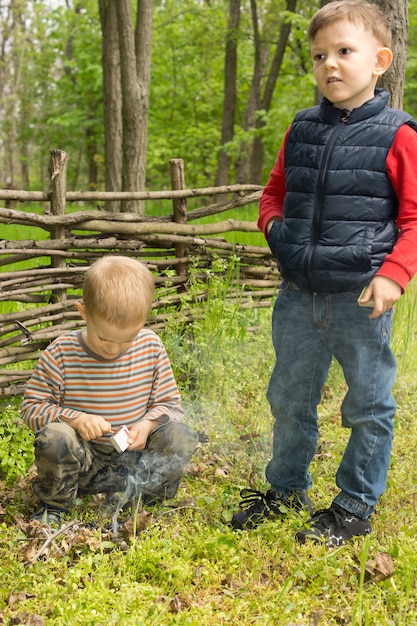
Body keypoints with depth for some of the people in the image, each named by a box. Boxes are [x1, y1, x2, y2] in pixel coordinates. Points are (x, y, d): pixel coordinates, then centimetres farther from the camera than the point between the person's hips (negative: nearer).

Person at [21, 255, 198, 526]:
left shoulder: (151, 347, -6)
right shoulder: (61, 354, -12)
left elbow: (170, 403, 2)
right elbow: (32, 407, -7)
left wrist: (148, 424, -19)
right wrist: (75, 418, -24)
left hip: (133, 456, 2)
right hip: (82, 461, -1)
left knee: (181, 437, -22)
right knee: (53, 437, -33)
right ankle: (54, 505, -5)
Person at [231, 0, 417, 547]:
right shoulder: (301, 131, 7)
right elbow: (275, 190, 21)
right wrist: (272, 223, 1)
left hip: (361, 298, -5)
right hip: (299, 296, 5)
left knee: (368, 406, 9)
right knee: (289, 398, 17)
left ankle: (356, 507, 26)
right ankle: (286, 490, 37)